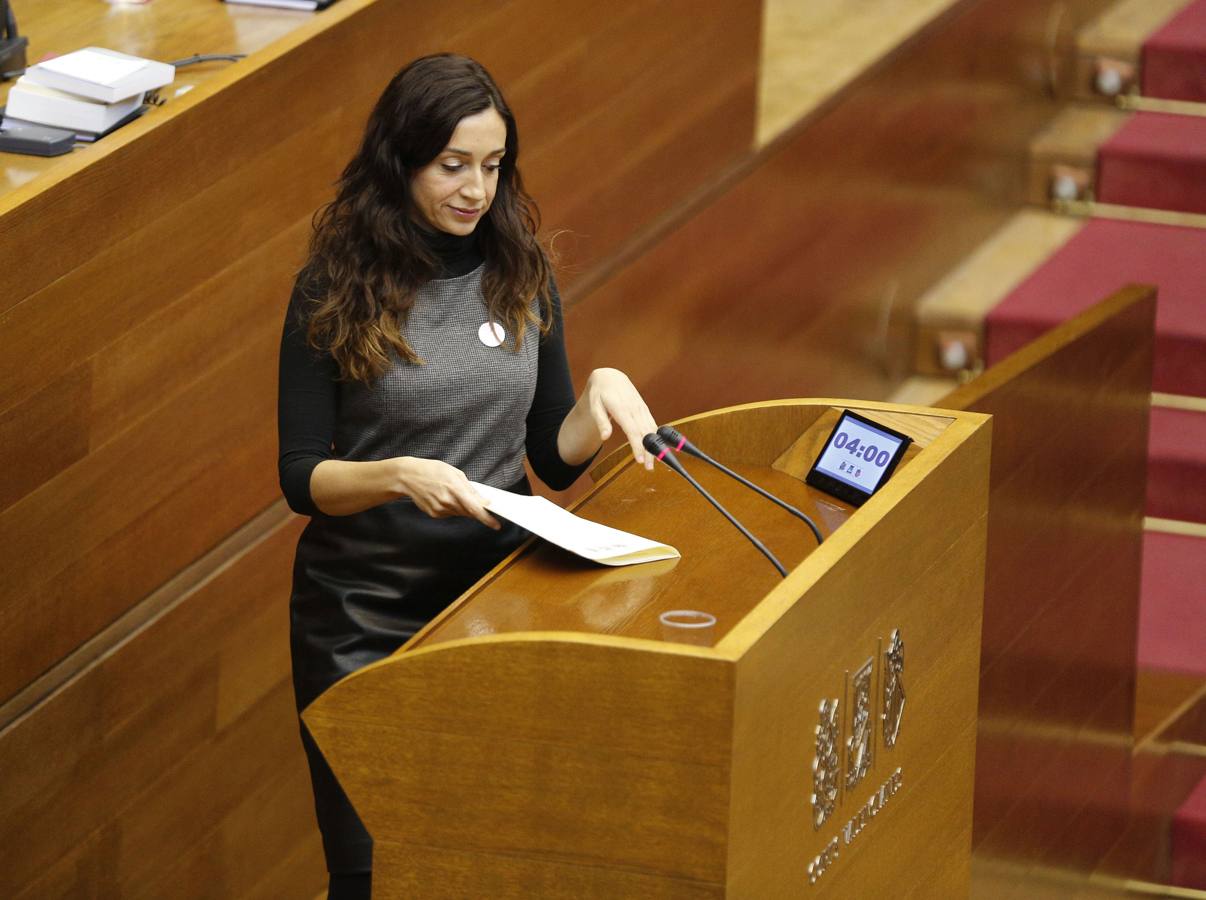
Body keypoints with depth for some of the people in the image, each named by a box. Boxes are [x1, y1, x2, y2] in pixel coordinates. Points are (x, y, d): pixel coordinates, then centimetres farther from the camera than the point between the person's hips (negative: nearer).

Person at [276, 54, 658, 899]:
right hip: (366, 617, -3)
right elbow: (301, 476, -9)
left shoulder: (521, 276, 3)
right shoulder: (336, 291, -9)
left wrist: (601, 392, -12)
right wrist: (399, 477, -27)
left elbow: (556, 459, 7)